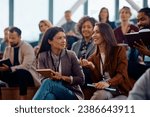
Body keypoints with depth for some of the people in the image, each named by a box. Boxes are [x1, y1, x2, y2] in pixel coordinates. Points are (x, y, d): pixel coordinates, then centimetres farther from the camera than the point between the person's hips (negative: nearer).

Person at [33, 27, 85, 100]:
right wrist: (52, 77, -26)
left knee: (48, 83, -32)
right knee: (49, 96, -37)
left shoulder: (70, 55, -1)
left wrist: (63, 77, -17)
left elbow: (81, 79, -1)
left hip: (72, 95, -2)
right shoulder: (42, 56, 3)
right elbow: (43, 80, -3)